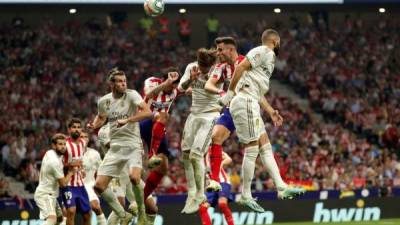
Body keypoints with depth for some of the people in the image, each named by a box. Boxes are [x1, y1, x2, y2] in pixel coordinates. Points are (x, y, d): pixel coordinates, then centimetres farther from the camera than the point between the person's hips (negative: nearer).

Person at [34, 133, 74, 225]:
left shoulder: (49, 153, 4)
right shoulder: (55, 161, -23)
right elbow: (63, 183, -15)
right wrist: (70, 172, 2)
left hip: (50, 194, 11)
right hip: (45, 195, -11)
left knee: (59, 218, 24)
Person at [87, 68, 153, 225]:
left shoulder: (131, 95, -9)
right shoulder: (103, 101, 5)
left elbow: (148, 112, -23)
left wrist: (127, 120, -30)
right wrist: (94, 125, 5)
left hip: (133, 145, -5)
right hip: (115, 146, 5)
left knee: (134, 177, -31)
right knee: (99, 186, -4)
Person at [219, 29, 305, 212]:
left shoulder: (268, 58, 26)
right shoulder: (264, 52, -5)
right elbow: (241, 67, -18)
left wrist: (270, 110, 29)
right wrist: (230, 92, -19)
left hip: (250, 104, 11)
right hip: (245, 102, -11)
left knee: (265, 146, 8)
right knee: (252, 149, -8)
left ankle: (281, 187, 6)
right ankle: (246, 195, -4)